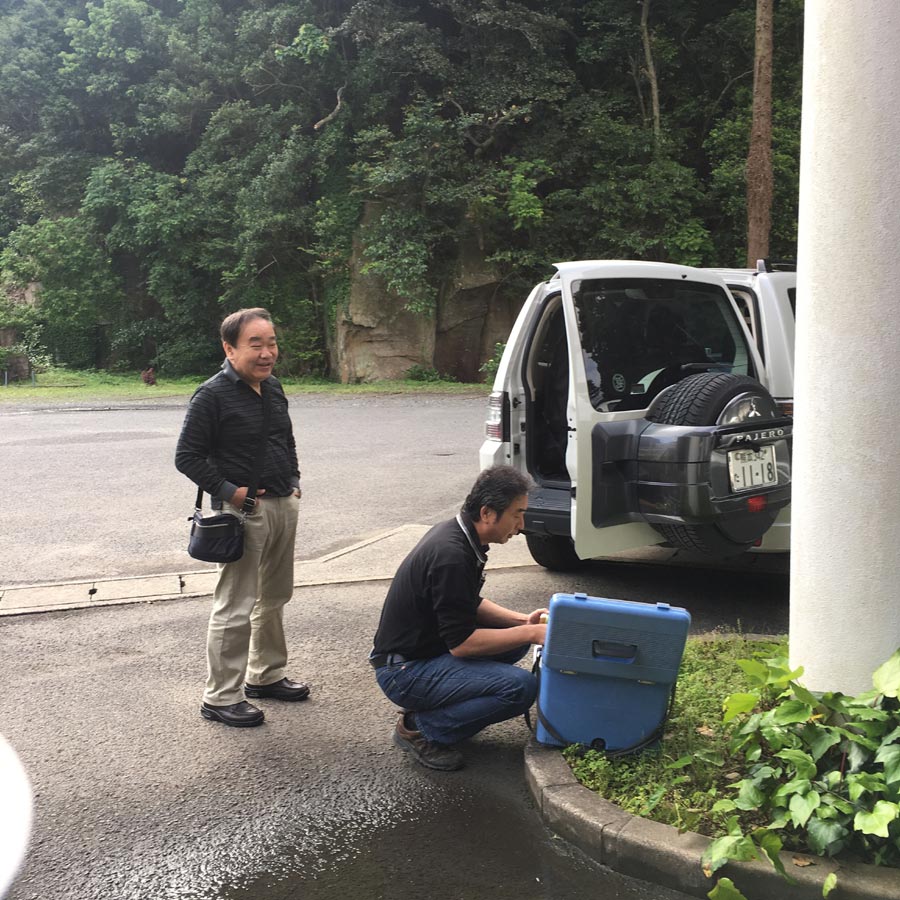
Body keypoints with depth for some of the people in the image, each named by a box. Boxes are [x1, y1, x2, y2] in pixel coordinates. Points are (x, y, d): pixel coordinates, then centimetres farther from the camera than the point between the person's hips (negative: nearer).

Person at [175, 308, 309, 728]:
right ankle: (220, 697, 6)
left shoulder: (273, 388, 10)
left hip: (283, 505, 8)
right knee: (235, 606, -5)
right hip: (244, 509, -8)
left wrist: (293, 484, 13)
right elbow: (187, 457, -14)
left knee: (275, 597, 19)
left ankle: (266, 675, 35)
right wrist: (229, 491, -18)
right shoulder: (212, 395, -14)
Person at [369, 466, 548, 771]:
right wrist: (531, 633, -18)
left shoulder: (456, 533, 4)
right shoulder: (451, 556, -26)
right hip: (404, 672, -10)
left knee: (517, 637, 11)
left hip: (426, 647, 10)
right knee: (519, 686, -22)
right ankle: (420, 729, -6)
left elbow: (470, 605, 17)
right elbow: (461, 643, -24)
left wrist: (522, 620, 3)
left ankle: (430, 708, 12)